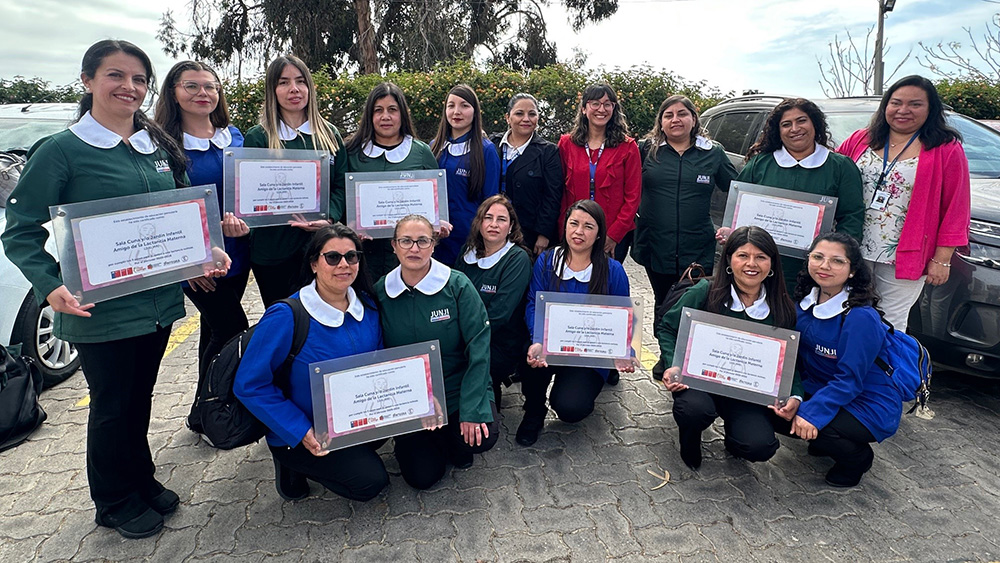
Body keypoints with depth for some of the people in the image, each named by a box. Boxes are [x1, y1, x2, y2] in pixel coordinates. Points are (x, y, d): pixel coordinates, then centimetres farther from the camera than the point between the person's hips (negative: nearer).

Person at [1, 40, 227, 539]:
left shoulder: (159, 147, 8)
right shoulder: (61, 150, -9)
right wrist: (51, 286, -23)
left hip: (158, 299, 5)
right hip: (101, 309, -5)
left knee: (140, 398, 20)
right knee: (112, 405, 11)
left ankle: (142, 480, 40)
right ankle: (115, 501, 32)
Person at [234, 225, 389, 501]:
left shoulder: (368, 306, -4)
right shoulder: (286, 318, -22)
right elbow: (249, 385, -19)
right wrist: (300, 432, -23)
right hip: (303, 434, -5)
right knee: (369, 482, -16)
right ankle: (292, 463, 7)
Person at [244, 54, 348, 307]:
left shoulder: (330, 135, 11)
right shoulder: (258, 137, 3)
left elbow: (341, 185, 6)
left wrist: (328, 219, -13)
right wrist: (292, 217, -19)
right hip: (273, 249, -1)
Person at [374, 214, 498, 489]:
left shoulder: (457, 285, -12)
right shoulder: (381, 292, -5)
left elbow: (479, 348, -15)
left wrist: (471, 409, -21)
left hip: (458, 386, -1)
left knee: (482, 437, -26)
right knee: (422, 476, -8)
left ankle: (454, 443, 11)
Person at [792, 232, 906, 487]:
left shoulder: (861, 317, -25)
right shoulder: (806, 299, -3)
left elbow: (849, 380, -25)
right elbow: (796, 355, 2)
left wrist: (811, 412, -33)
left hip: (867, 406, -7)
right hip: (818, 388, 7)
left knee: (808, 425, -29)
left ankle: (858, 458, 3)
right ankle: (825, 441, 14)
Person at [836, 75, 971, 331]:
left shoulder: (947, 150, 0)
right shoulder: (860, 140, 7)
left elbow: (955, 209, -1)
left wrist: (942, 259, -5)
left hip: (905, 258, -2)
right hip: (853, 251, 3)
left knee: (891, 326, 6)